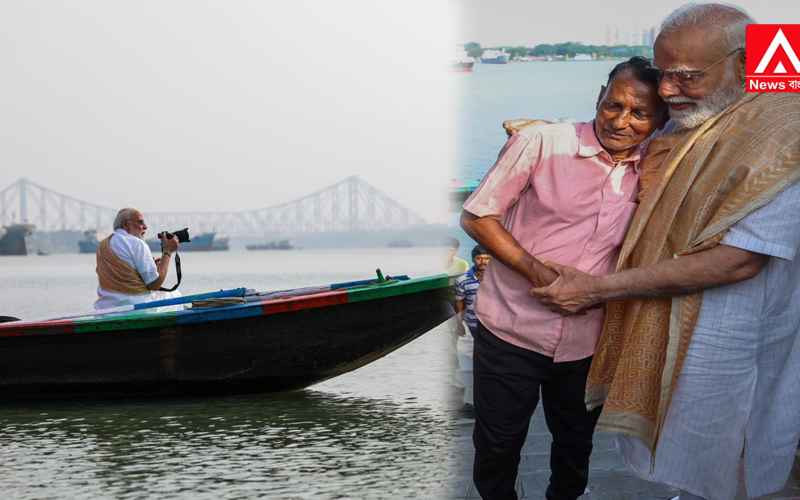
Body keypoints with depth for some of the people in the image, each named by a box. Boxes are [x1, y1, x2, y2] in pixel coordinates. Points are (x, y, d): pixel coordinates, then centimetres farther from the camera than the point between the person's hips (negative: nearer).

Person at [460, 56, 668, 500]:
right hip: (511, 330, -3)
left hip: (587, 342, 4)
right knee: (498, 443, 9)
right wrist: (540, 274, -21)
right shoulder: (543, 143, -11)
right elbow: (476, 217, -10)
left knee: (576, 439, 21)